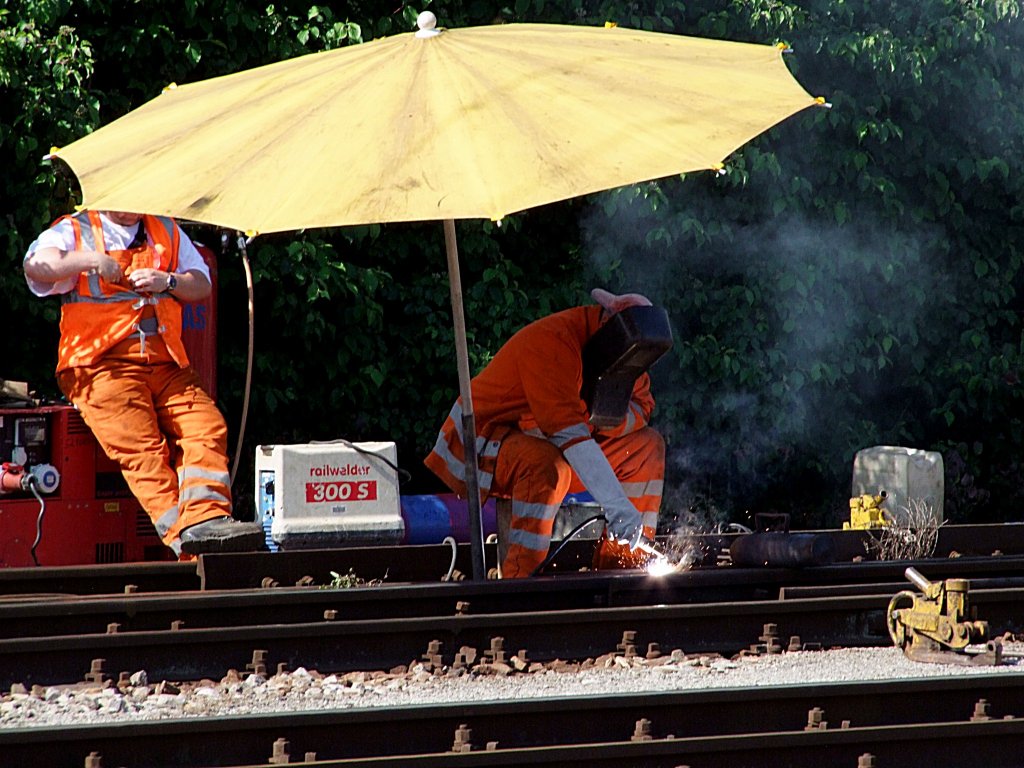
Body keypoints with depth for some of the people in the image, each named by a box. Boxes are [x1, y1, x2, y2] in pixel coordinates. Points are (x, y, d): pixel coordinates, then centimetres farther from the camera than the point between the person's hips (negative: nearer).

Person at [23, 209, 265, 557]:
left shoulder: (166, 231, 25)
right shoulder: (73, 231, 11)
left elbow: (202, 284, 21)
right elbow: (35, 265, -7)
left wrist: (168, 282, 1)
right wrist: (87, 260, -19)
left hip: (167, 365, 5)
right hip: (102, 366, -4)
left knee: (207, 427, -22)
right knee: (142, 448, -25)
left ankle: (205, 521, -36)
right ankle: (181, 535, -37)